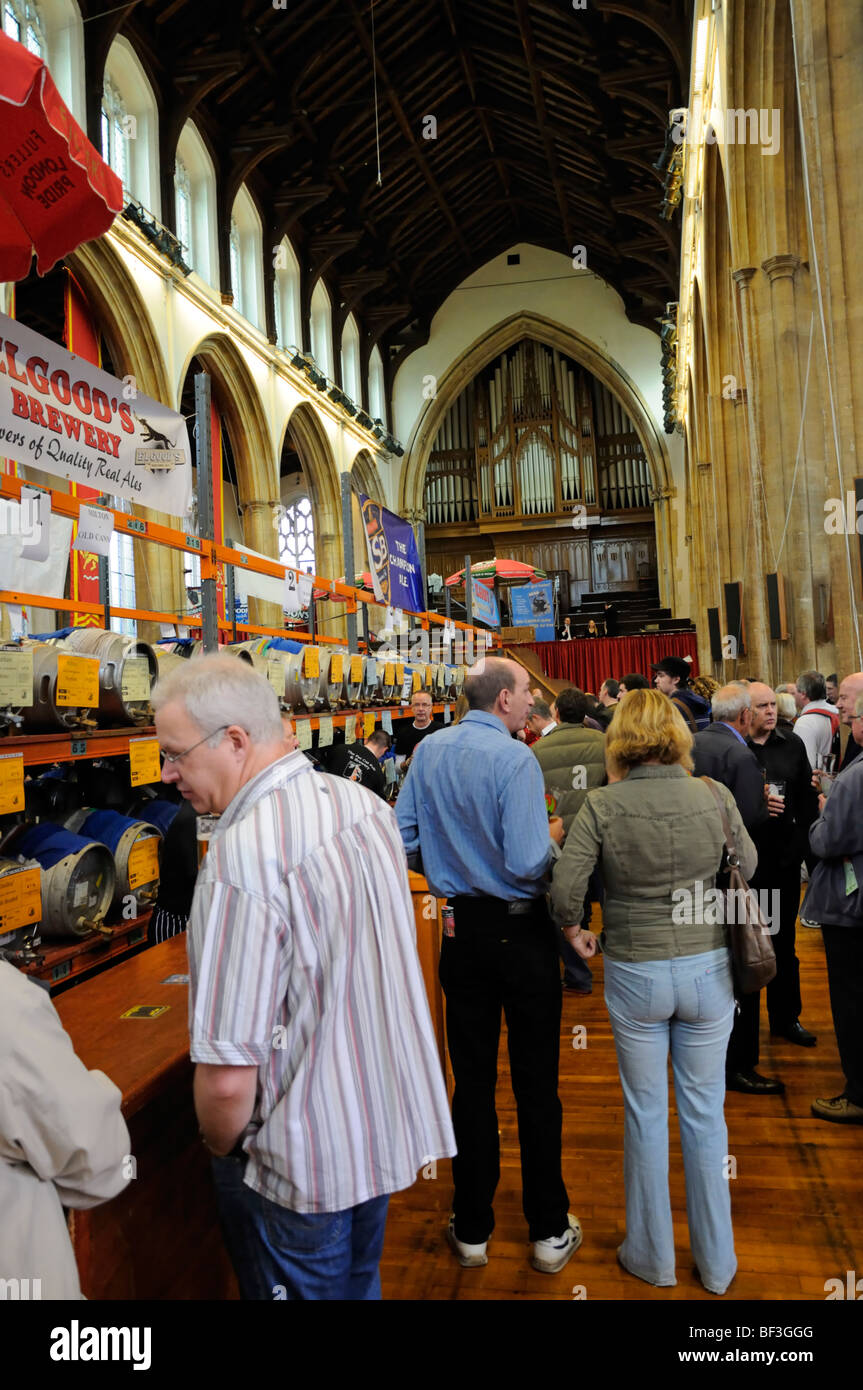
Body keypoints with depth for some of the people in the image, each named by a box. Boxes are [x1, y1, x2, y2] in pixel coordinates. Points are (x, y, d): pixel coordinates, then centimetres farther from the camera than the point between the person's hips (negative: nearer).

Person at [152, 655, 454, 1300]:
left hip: (305, 1164, -7)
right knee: (359, 1283, 28)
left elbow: (228, 1078, -28)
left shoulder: (242, 858, -31)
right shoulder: (368, 805, -4)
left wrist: (222, 1149, -7)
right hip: (390, 1125, 8)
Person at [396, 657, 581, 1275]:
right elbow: (526, 863, -23)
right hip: (522, 930, -5)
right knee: (536, 1081, 10)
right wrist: (556, 834, -3)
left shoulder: (429, 751, 0)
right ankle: (550, 1232, 24)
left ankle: (472, 1230, 27)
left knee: (472, 1079, 14)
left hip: (463, 930, 5)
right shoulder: (515, 759, -19)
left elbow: (404, 835, 4)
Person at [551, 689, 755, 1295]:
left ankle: (652, 1256, 32)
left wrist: (576, 932, 3)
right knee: (705, 1113, 16)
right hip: (708, 968, 2)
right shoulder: (716, 797, -9)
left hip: (634, 974, -2)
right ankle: (717, 1263, 32)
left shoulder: (602, 806, -15)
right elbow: (748, 865, 7)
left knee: (646, 1113, 15)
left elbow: (564, 891, -16)